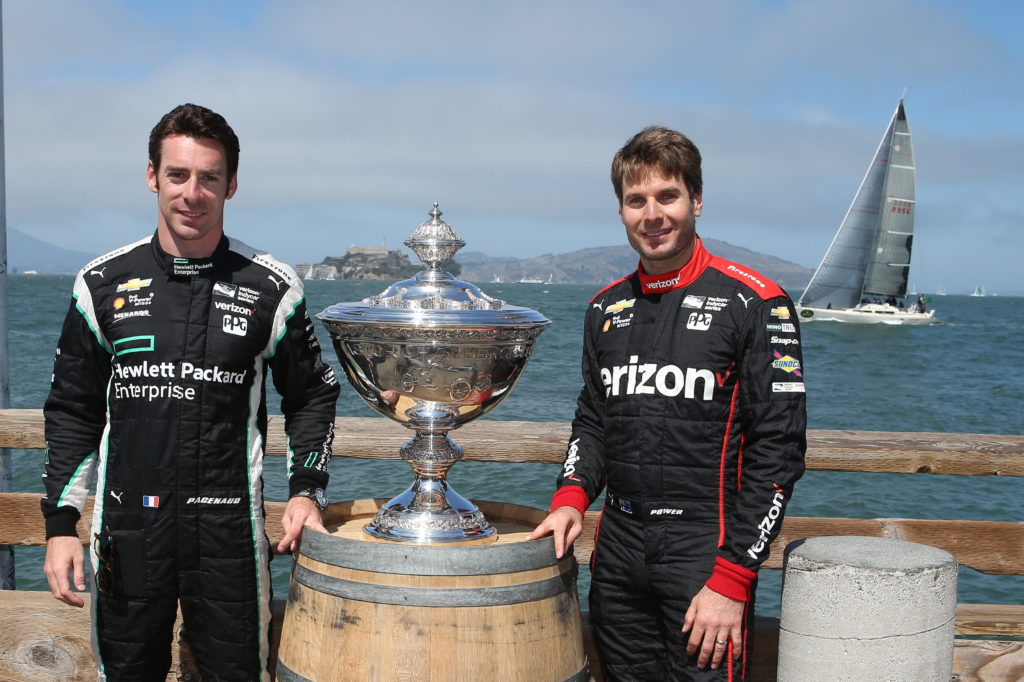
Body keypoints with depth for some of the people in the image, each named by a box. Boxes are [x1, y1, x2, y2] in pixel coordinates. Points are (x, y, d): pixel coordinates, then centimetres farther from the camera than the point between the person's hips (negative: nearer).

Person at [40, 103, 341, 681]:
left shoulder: (270, 287, -2)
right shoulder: (104, 283, 2)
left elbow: (312, 395, 9)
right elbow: (73, 411, 8)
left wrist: (307, 490, -2)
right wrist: (61, 523, 3)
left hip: (229, 530, -1)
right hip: (128, 531, 2)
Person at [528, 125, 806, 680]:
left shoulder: (753, 302, -7)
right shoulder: (607, 308, 10)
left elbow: (779, 448, -10)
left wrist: (732, 577, -14)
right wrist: (572, 496, -1)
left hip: (706, 551, -5)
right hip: (618, 554, 5)